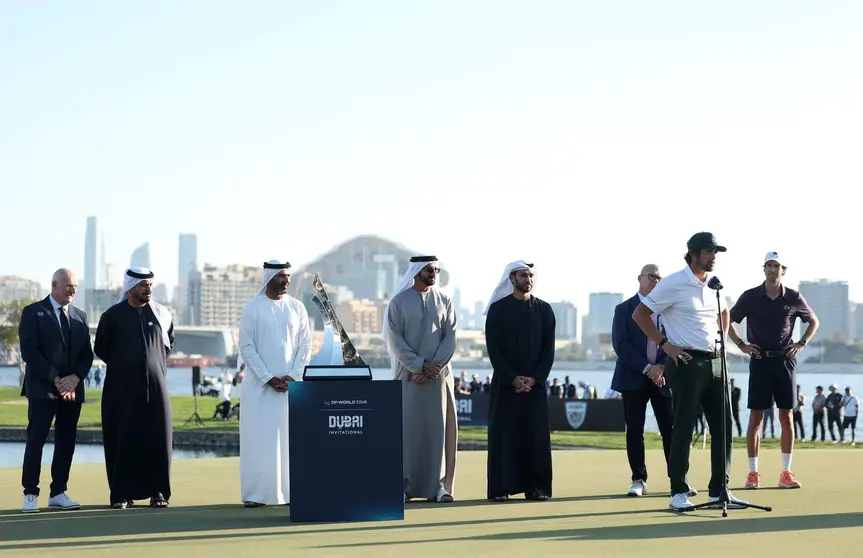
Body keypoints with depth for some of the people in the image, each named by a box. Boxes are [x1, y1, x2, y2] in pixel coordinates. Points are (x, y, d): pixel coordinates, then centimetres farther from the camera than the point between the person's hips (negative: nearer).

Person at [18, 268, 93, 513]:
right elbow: (29, 352, -10)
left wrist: (75, 378, -8)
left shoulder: (80, 317, 15)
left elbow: (87, 354, 11)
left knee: (66, 441, 4)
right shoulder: (33, 312, -1)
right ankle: (30, 494, -4)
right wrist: (56, 379, -15)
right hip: (42, 389, -5)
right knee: (36, 440, -7)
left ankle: (58, 493, 9)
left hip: (72, 389, 5)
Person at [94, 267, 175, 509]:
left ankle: (158, 492, 6)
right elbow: (101, 348, 10)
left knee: (157, 438, -1)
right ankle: (122, 494, 3)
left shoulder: (161, 314, 5)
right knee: (122, 440, -2)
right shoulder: (113, 316, -1)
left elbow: (169, 341, 22)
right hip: (122, 388, -2)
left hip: (155, 385, 2)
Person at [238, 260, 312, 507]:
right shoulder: (252, 307, -2)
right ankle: (256, 493, -1)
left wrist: (293, 376, -7)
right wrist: (268, 378, -12)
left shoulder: (297, 308, 6)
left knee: (290, 438, 2)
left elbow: (305, 345, 5)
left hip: (292, 384, 3)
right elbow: (246, 347, -5)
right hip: (259, 384, -2)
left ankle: (290, 491, 5)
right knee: (258, 438, -4)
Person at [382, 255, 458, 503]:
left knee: (439, 428, 0)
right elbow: (395, 340, -5)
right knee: (407, 428, -3)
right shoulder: (399, 302, 2)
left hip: (440, 375, 2)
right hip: (409, 375, -2)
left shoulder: (444, 301, 8)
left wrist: (433, 367, -11)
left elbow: (450, 338, 1)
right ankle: (404, 485, 0)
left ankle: (439, 485, 2)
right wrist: (420, 365, -13)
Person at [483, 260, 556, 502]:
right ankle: (500, 488, 0)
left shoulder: (544, 310, 7)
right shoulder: (497, 309, 1)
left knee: (536, 436, 0)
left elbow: (549, 349, 4)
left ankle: (536, 487, 3)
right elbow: (493, 348, -3)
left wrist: (535, 379, -8)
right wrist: (512, 378, -12)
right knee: (503, 435, -2)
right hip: (505, 383, -2)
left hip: (535, 383, 2)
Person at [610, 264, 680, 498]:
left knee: (671, 430, -3)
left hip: (663, 376, 1)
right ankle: (639, 480, 7)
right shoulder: (624, 309, 4)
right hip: (634, 378, -1)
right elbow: (621, 345, -6)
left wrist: (662, 366, -11)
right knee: (635, 432, 0)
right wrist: (647, 368, -13)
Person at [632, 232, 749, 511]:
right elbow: (640, 313, -7)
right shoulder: (673, 283, -8)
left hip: (714, 362, 7)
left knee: (723, 426, 5)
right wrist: (664, 344, -12)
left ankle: (718, 490, 13)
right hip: (686, 363, -7)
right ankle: (678, 493, 1)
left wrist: (721, 339, 16)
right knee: (683, 428, -5)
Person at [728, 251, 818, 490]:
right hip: (760, 361, -1)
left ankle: (786, 473, 7)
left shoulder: (793, 298, 2)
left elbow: (814, 321, 16)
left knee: (786, 417, 2)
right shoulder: (750, 297, -1)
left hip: (785, 361, 1)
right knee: (755, 417, -2)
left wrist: (802, 343, 3)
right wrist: (741, 345, -4)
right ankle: (753, 473, 2)